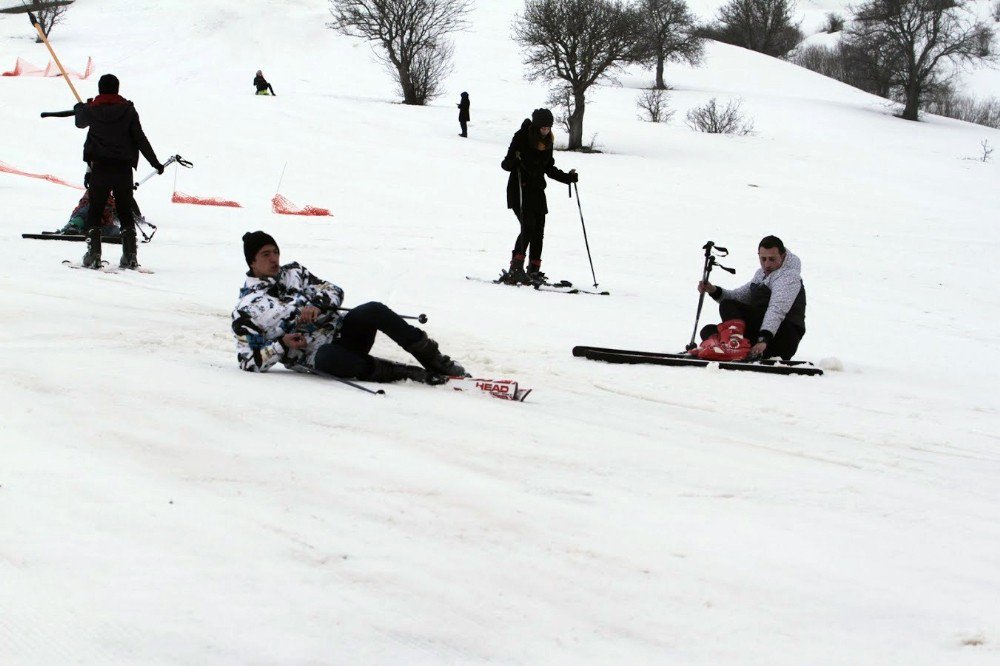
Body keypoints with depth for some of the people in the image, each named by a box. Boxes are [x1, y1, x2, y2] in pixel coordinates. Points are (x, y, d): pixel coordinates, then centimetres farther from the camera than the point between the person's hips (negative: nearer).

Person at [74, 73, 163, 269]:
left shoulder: (92, 110, -1)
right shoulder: (127, 110, -3)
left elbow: (80, 122, 23)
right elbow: (140, 139, -4)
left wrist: (79, 108, 46)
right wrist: (155, 163, 3)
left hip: (100, 166, -1)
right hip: (124, 167, 1)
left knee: (95, 211, 8)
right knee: (125, 211, 10)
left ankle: (93, 255, -1)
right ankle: (130, 256, 4)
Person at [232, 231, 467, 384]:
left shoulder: (293, 272, 14)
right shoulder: (245, 311, 0)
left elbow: (334, 291, 12)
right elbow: (250, 362, -2)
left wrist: (316, 305, -9)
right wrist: (282, 345, -16)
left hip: (341, 330, 5)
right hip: (316, 357, -5)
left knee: (374, 310, -26)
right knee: (329, 357, -41)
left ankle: (435, 361, -16)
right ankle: (410, 373, -33)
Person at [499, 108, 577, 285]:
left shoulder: (547, 142, 10)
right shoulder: (521, 138, -10)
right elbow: (506, 164, -9)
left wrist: (568, 177, 12)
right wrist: (514, 161, -31)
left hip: (537, 191, 7)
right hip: (520, 190, -7)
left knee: (538, 231, 2)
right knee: (528, 227, -19)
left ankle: (534, 271, 7)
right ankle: (515, 269, -20)